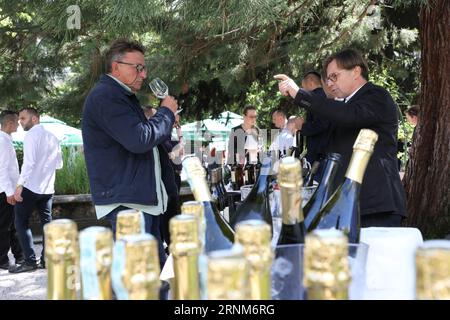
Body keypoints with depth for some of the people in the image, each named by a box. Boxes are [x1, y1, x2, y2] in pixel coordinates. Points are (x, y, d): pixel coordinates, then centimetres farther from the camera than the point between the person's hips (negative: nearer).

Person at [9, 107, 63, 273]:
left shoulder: (31, 135, -10)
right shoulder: (52, 137, 11)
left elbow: (29, 162, -21)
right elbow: (59, 164, 14)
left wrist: (20, 185, -24)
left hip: (31, 187, -6)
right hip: (48, 188, 7)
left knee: (21, 222, 2)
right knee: (46, 222, 9)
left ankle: (30, 261, -3)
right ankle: (46, 259, 9)